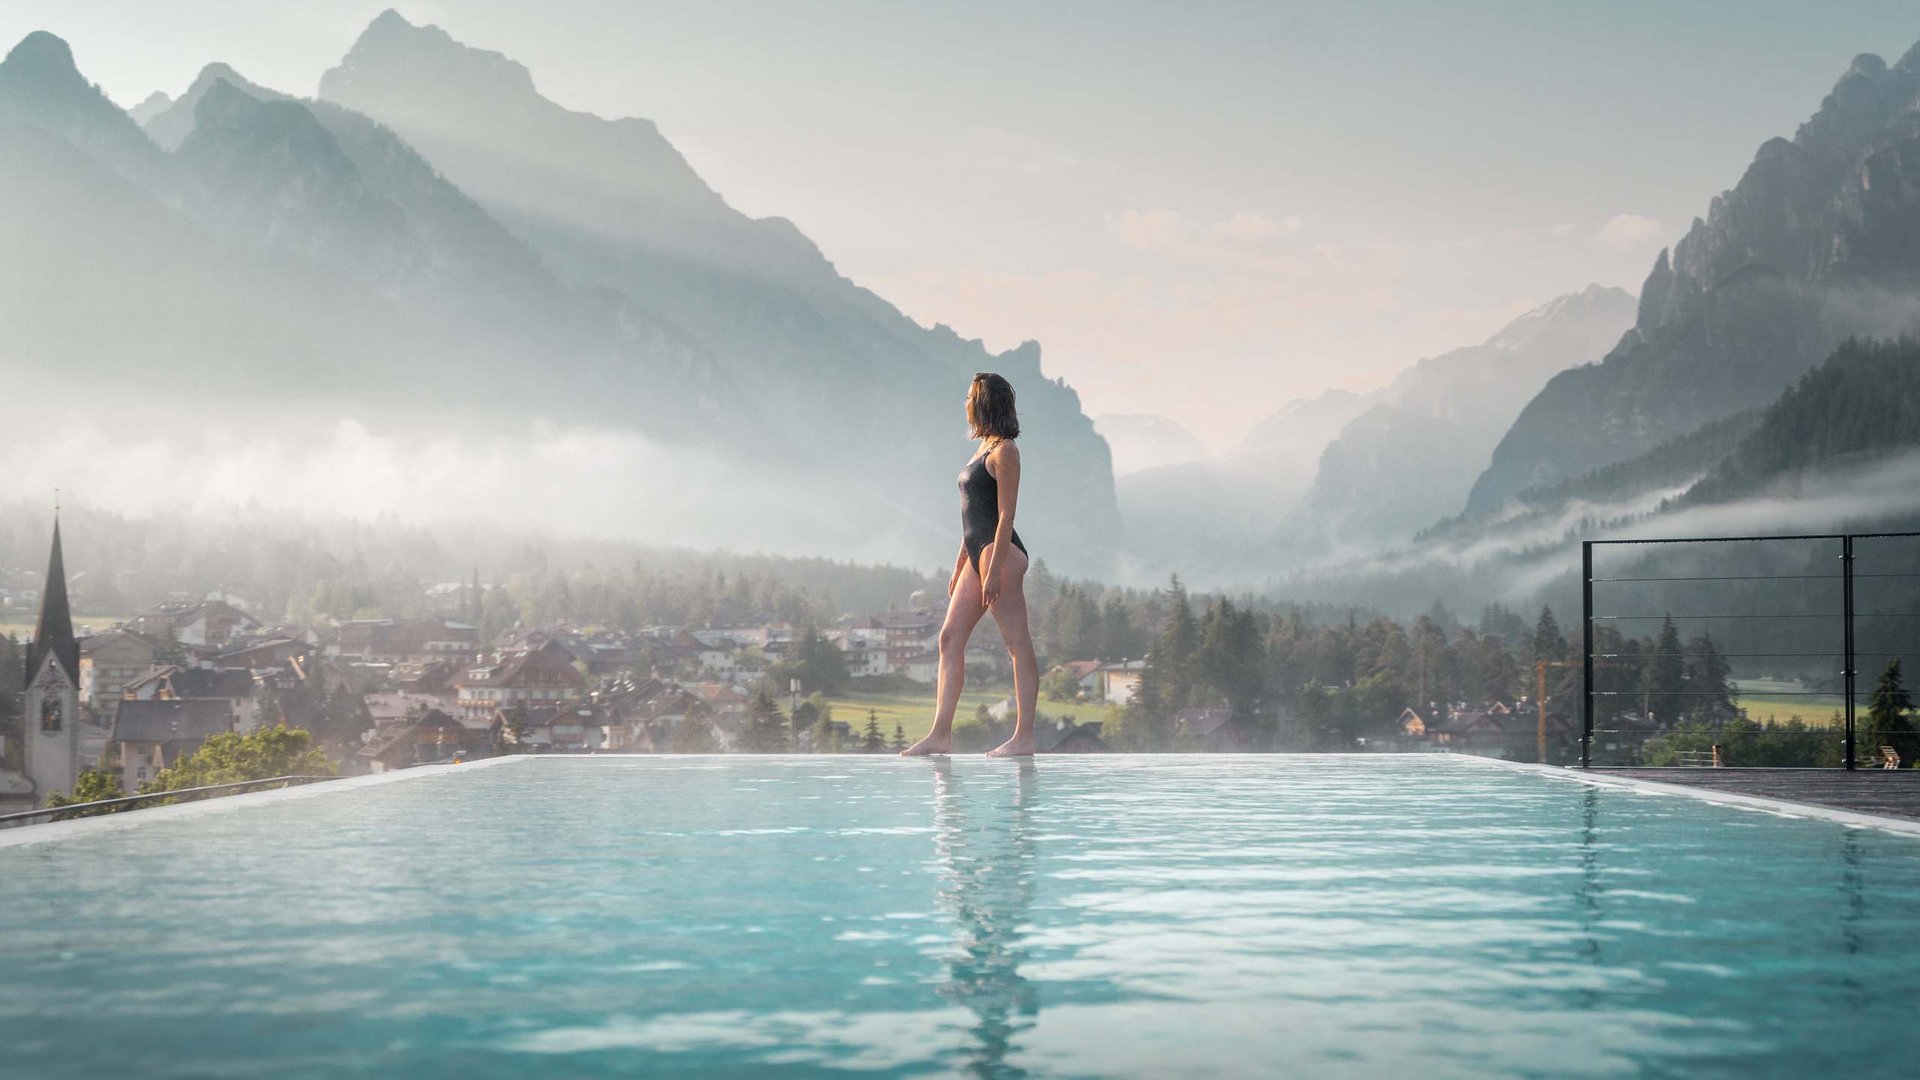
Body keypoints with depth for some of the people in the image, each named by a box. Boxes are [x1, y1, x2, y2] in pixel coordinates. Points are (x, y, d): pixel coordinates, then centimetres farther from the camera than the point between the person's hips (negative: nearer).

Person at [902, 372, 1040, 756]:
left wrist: (994, 570, -19)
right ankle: (941, 734, 5)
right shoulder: (984, 450, 19)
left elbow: (1005, 515, -14)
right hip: (978, 554, 10)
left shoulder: (1004, 451, -8)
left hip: (1000, 552, -10)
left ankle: (1024, 736, -6)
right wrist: (959, 568, 22)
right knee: (950, 638, 5)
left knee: (1018, 644, -7)